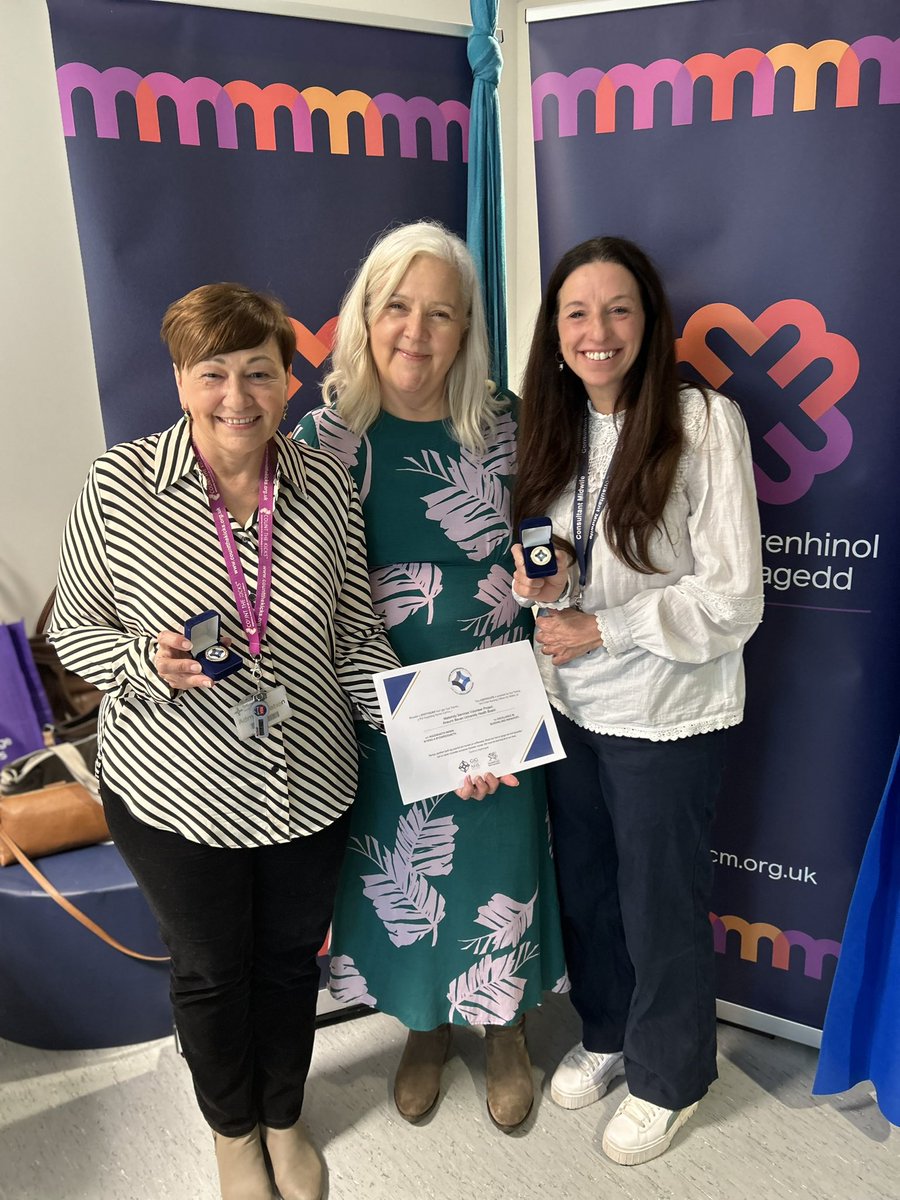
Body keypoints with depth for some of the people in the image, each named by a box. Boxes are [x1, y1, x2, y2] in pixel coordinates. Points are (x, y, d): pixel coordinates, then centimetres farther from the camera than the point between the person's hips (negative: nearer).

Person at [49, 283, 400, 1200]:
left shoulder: (326, 484, -7)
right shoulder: (119, 487, -14)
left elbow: (355, 638, -1)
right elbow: (73, 627, -3)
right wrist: (151, 666, -24)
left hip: (311, 784, 2)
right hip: (176, 795, -2)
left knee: (291, 959, 22)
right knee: (212, 970, 20)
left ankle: (284, 1120, 53)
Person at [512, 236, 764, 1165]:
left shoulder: (704, 421, -16)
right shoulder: (556, 427, 3)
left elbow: (733, 600, -17)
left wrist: (600, 627, -18)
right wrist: (544, 582, -11)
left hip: (665, 716, -5)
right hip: (571, 703, 6)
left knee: (660, 904, 13)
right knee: (583, 884, 21)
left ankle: (668, 1078, 41)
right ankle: (606, 1036, 48)